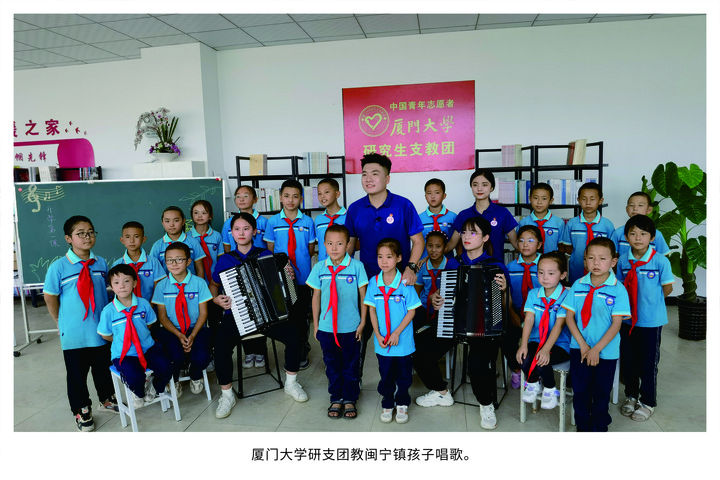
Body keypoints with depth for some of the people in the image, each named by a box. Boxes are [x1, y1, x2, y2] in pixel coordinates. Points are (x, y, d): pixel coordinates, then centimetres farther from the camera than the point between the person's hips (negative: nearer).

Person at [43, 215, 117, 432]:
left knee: (103, 367, 19)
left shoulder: (100, 263, -1)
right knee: (76, 373, 10)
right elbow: (50, 297, -3)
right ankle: (81, 411, 28)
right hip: (73, 333, -3)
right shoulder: (58, 267, -11)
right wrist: (61, 322, 0)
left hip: (101, 330, 3)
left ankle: (107, 399, 40)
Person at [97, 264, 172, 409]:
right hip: (124, 354, -2)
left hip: (147, 348, 2)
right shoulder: (108, 311, -9)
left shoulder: (143, 304, -2)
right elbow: (106, 335, 5)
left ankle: (154, 390, 15)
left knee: (165, 369, -21)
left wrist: (140, 336, 7)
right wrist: (123, 340, 4)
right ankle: (138, 394, 11)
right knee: (135, 377, -29)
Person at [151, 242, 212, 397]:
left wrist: (192, 336, -13)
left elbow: (203, 313, 0)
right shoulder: (162, 286, 0)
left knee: (202, 357, -25)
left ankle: (195, 377, 14)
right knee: (176, 357, -28)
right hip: (171, 330, 0)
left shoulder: (199, 283, -2)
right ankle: (174, 380, 10)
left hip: (196, 328, 0)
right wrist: (179, 335, -12)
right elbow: (162, 316, 2)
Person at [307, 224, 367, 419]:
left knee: (351, 365, 12)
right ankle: (336, 399, 31)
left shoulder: (356, 266, -8)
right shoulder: (319, 268, -2)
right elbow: (316, 297, 5)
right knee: (332, 365, 14)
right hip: (327, 327, 2)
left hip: (351, 328, -1)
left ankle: (350, 399, 29)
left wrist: (362, 322, -1)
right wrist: (316, 325, 7)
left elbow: (363, 296, -1)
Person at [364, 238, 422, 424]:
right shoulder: (373, 283, -4)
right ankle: (387, 405, 35)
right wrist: (377, 334, -6)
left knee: (404, 376, 14)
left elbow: (411, 311, -9)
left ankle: (402, 404, 35)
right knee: (386, 376, 15)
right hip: (382, 343, 2)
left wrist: (397, 333, -15)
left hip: (403, 341, -2)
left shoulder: (405, 283, -13)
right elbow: (372, 310, 2)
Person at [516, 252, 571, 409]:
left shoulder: (565, 296, -9)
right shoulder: (533, 294, 5)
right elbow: (529, 320, -5)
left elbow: (559, 325, -16)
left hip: (559, 344, -4)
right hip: (536, 340, 4)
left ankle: (550, 390, 5)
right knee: (524, 358, -24)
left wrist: (546, 349, -25)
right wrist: (524, 345, -17)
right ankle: (533, 384, 10)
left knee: (541, 361, -29)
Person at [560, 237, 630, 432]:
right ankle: (582, 427, 28)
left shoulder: (618, 289, -8)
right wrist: (582, 344, -9)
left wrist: (597, 349, -14)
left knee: (601, 394, 12)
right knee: (580, 392, 9)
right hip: (579, 349, 2)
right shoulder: (578, 285, 0)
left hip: (606, 351, -2)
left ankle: (599, 427, 31)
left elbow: (616, 323, -10)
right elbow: (569, 316, 1)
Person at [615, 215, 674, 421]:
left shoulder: (661, 261, -12)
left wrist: (651, 301, 5)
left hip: (651, 319, -3)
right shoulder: (623, 261, -2)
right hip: (627, 318, 3)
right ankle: (631, 395, 36)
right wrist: (627, 303, 1)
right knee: (627, 359, 14)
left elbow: (667, 288, -2)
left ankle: (647, 402, 28)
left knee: (648, 362, 9)